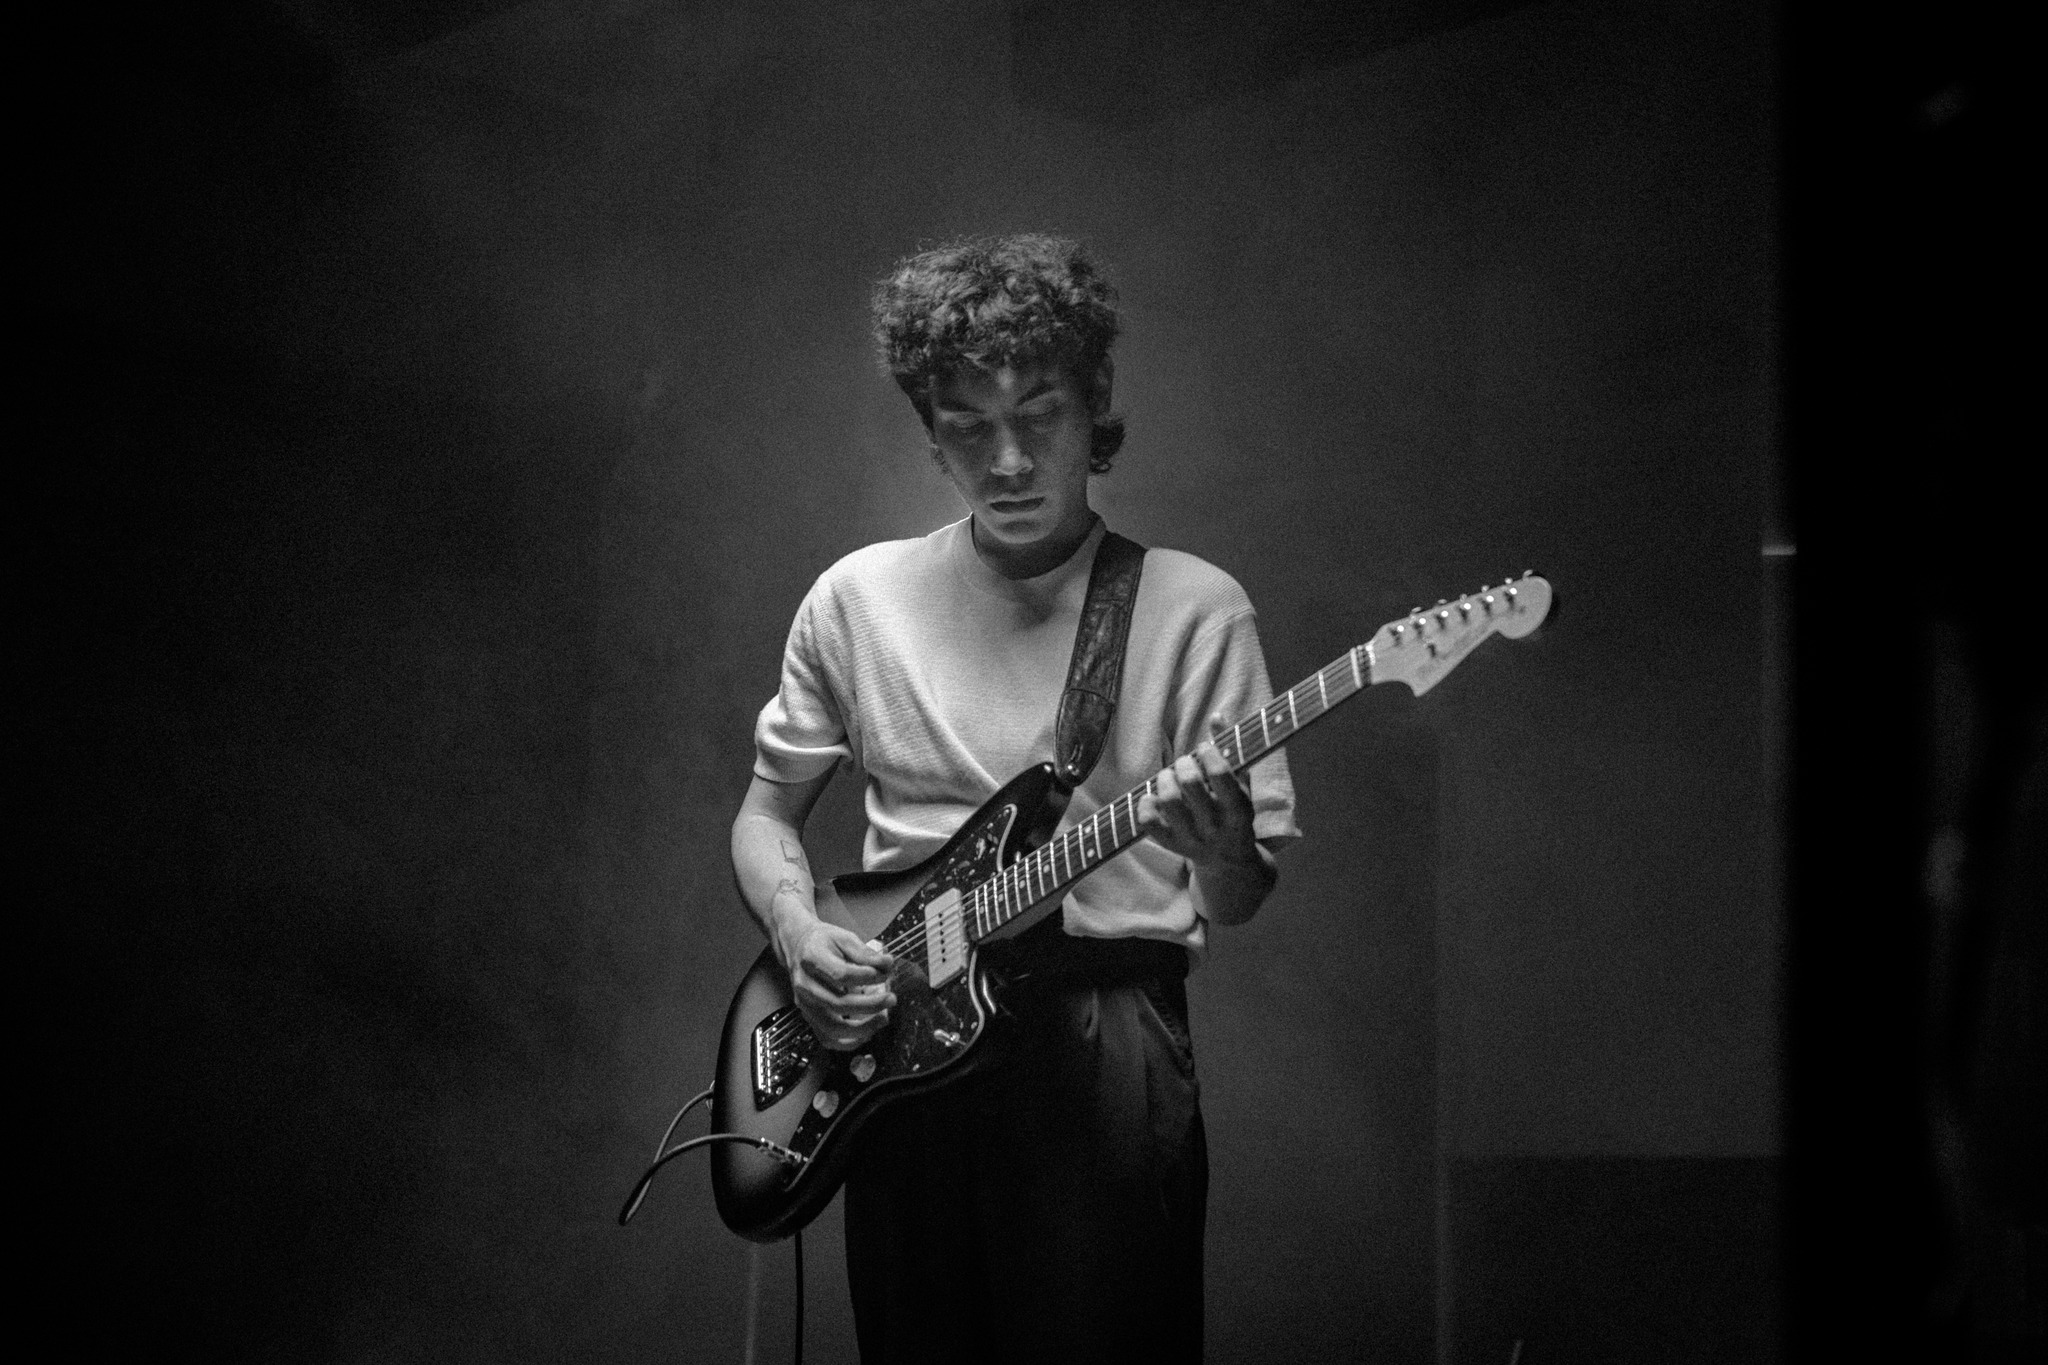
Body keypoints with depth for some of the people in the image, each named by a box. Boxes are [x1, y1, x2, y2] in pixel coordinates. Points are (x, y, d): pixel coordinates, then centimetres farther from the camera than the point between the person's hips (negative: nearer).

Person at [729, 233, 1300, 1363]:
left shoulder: (1193, 609, 0)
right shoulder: (858, 599, 6)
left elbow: (1242, 898, 1)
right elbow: (767, 811, 17)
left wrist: (1221, 855, -22)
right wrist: (797, 931, -3)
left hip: (1107, 1044, -2)